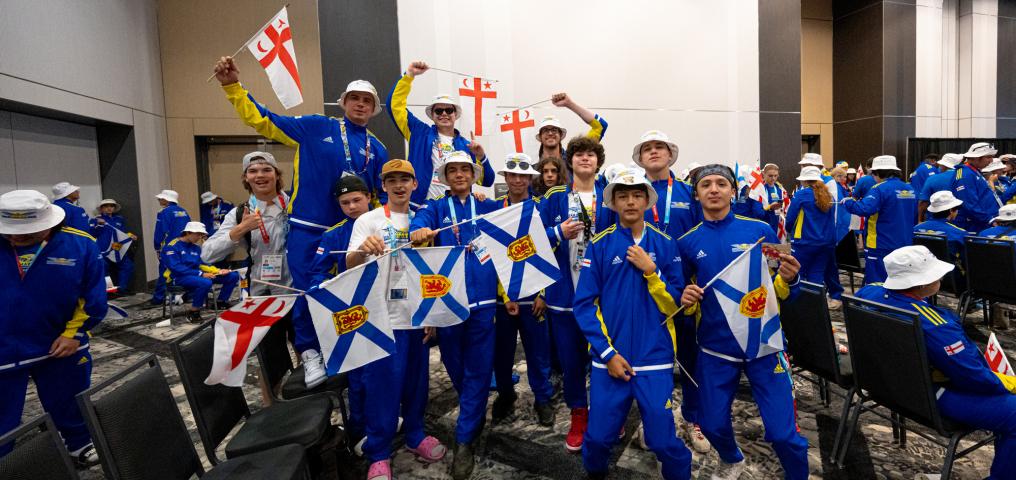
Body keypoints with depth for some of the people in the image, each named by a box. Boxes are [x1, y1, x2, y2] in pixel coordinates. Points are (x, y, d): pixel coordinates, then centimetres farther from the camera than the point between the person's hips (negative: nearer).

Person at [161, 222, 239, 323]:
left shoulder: (196, 247, 11)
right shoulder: (172, 247, -11)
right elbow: (177, 268, -20)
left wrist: (218, 271, -6)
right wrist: (201, 274, -26)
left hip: (196, 274, 7)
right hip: (180, 277, -7)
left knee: (233, 276, -4)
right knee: (205, 283, -40)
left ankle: (221, 303, 11)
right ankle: (193, 312, -19)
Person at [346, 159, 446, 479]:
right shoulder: (368, 221, -3)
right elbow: (349, 267, -15)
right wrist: (362, 249, -38)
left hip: (418, 315, 4)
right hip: (384, 318, -4)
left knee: (416, 381, 14)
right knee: (382, 385, 1)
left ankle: (415, 435, 32)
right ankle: (378, 454, 15)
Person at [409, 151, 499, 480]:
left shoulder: (488, 207, 14)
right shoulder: (436, 208, 9)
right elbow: (420, 220, -14)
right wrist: (419, 231, -36)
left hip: (482, 296, 0)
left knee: (478, 368, 0)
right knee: (454, 364, 12)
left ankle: (465, 440, 10)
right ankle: (475, 414, 39)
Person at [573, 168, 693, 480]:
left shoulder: (665, 244, 2)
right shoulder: (599, 245, -1)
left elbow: (675, 304, 1)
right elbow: (584, 305, -3)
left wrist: (650, 271, -13)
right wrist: (607, 353, -8)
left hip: (655, 360, 0)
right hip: (609, 358, 0)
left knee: (663, 441, 3)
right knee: (599, 437, 7)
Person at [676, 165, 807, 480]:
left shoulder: (760, 231, -5)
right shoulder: (687, 243, -1)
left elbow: (780, 293, 1)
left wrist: (788, 279, -20)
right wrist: (686, 300, -14)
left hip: (762, 343, -1)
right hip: (716, 348, 2)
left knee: (782, 432, -1)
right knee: (713, 425, 12)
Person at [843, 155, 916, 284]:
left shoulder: (880, 189, -16)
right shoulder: (909, 189, 9)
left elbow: (864, 209, -30)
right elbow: (914, 216, 21)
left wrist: (847, 202, -15)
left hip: (881, 246, -8)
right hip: (905, 244, 8)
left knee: (876, 284, -1)